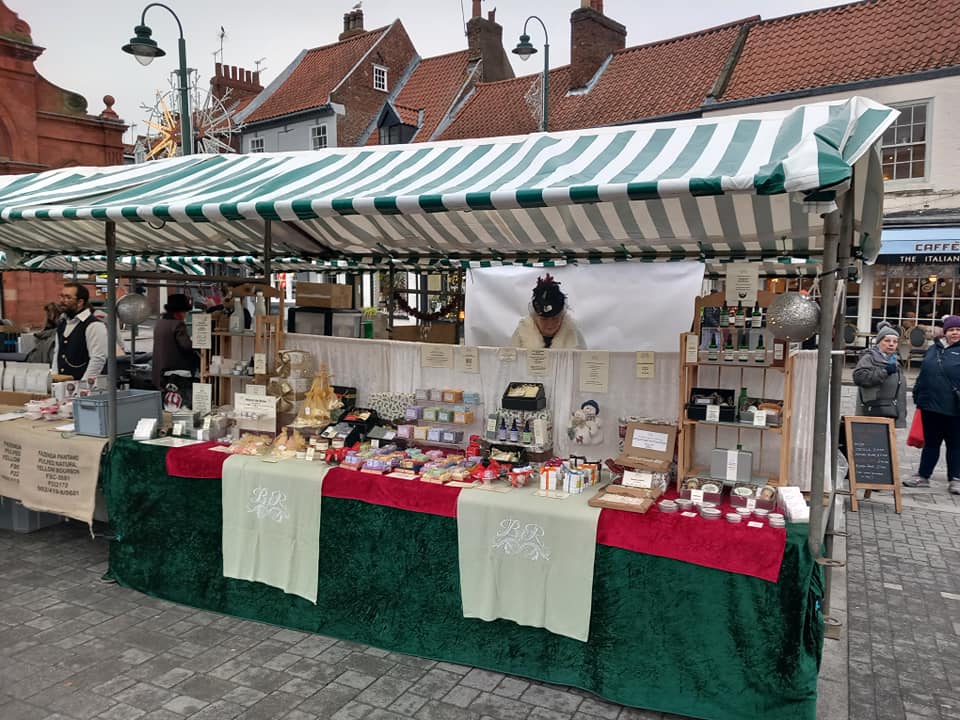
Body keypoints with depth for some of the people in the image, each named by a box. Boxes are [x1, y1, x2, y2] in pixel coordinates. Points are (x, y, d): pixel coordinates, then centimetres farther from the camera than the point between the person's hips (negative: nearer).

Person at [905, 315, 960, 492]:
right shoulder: (933, 349, 11)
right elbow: (923, 374, 17)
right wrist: (917, 394, 12)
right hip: (930, 406, 4)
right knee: (930, 443, 13)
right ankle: (923, 476, 21)